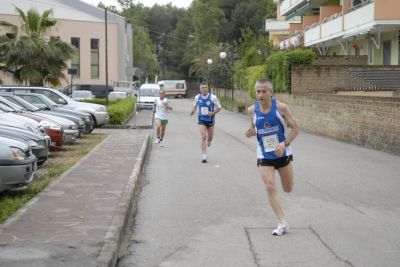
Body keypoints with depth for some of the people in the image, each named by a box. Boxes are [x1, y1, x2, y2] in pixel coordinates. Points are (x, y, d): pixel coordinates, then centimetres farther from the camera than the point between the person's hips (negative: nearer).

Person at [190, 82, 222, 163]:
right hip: (201, 120, 0)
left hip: (210, 120, 0)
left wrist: (213, 113, -22)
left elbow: (219, 108, -5)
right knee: (203, 137, -14)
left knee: (210, 138, 13)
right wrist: (193, 110, -5)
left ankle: (208, 141, 53)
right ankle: (204, 155, -12)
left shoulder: (213, 97, -13)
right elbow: (195, 105, 16)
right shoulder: (197, 97, -4)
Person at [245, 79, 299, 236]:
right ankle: (283, 223, -4)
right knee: (270, 188, -13)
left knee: (288, 189, 10)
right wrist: (250, 132, -13)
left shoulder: (281, 107, -16)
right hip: (264, 155, 1)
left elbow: (295, 128, -9)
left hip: (283, 153, -1)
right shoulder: (252, 110, -8)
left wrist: (284, 144, -23)